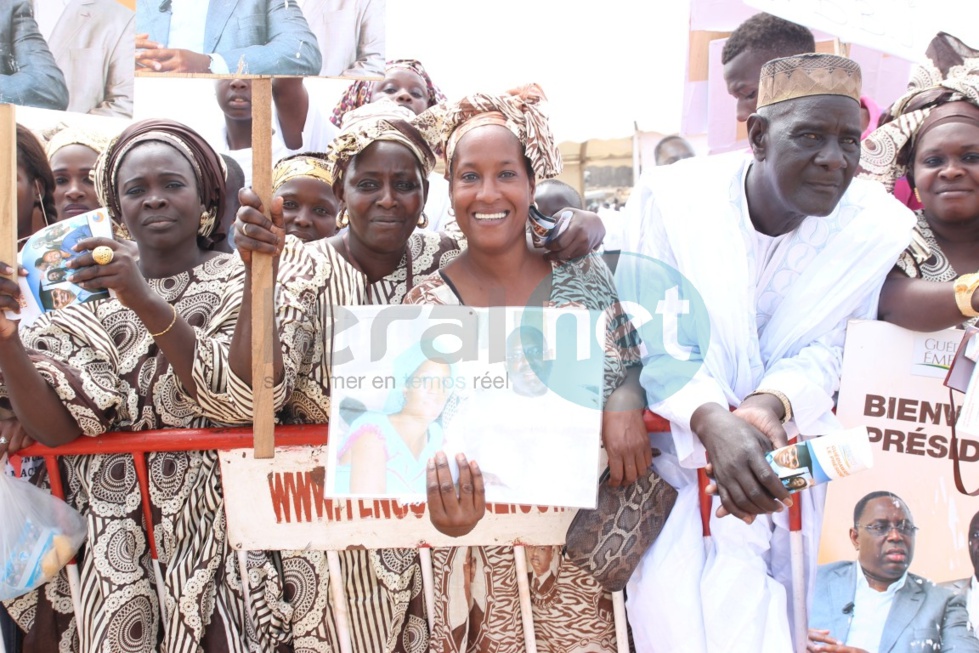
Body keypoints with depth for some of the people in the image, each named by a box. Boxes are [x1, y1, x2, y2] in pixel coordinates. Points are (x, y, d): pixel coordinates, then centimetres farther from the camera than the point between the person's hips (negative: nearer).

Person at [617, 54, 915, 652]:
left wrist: (767, 406, -29)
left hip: (783, 461, 2)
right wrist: (712, 423, -33)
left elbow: (831, 350, -7)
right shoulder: (669, 196, -11)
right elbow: (652, 339, -15)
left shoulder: (877, 225, -6)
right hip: (676, 442, -1)